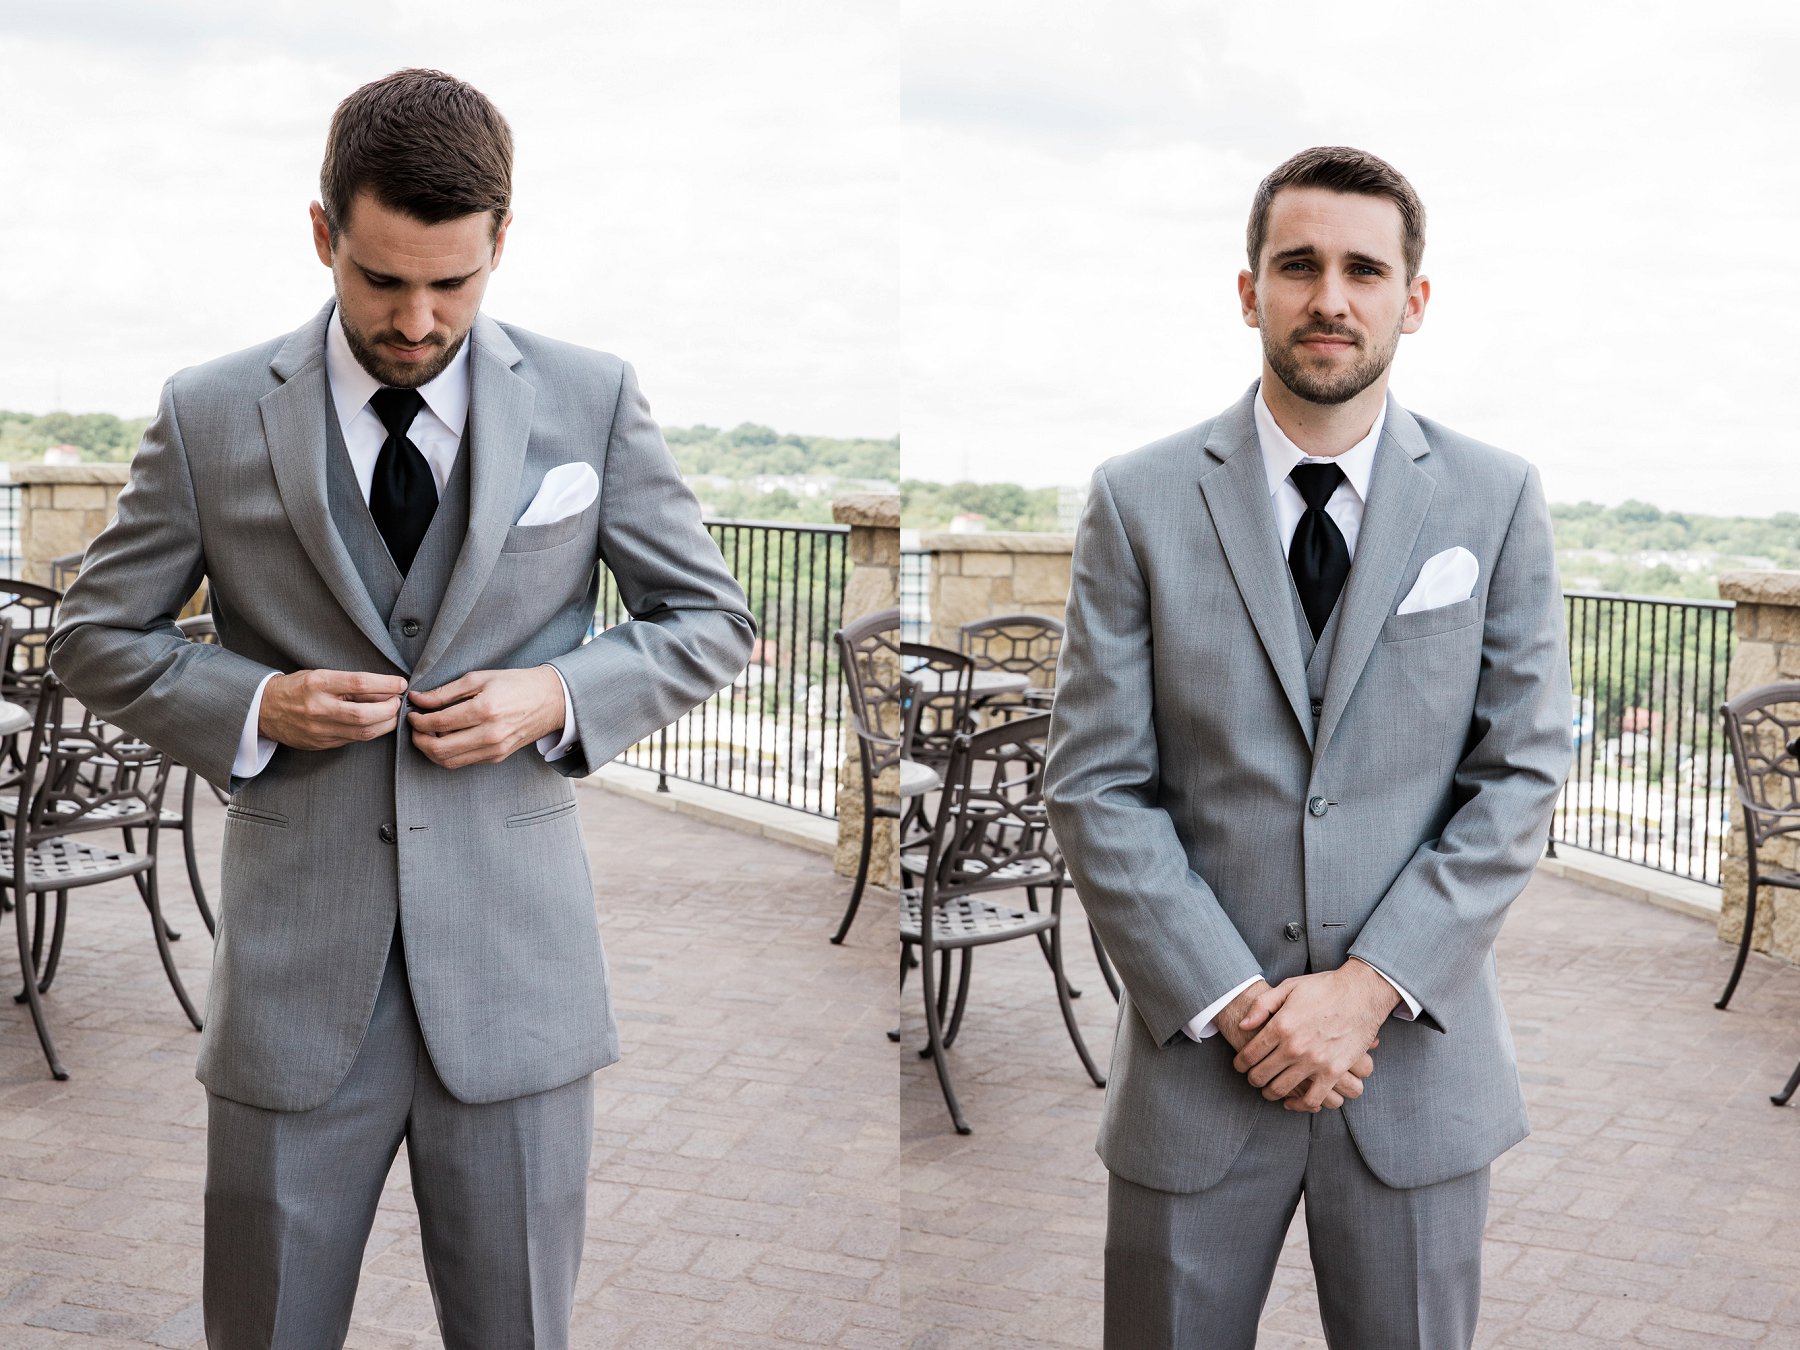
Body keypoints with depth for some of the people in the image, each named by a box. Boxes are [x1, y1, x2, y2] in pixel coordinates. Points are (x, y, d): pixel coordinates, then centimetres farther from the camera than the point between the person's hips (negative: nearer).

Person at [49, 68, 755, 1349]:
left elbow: (715, 619, 7)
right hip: (297, 968, 0)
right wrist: (256, 706, -10)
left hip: (515, 962, 0)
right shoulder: (211, 415, 0)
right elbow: (96, 636, 8)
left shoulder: (592, 400, 0)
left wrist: (561, 697, -10)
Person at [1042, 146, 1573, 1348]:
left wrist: (1370, 986, -12)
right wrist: (1235, 1004, -12)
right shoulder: (1141, 501, -2)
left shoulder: (1497, 499, 1)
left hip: (1418, 1053, 1)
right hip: (1198, 1060, 0)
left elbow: (1524, 770, -2)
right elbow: (1098, 788, -5)